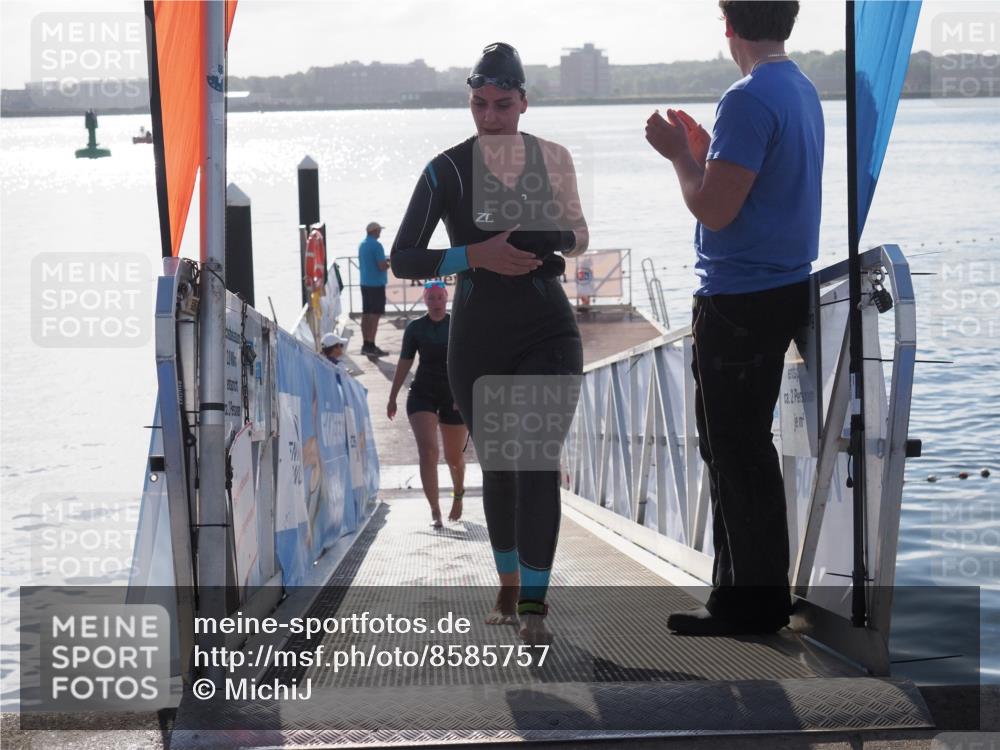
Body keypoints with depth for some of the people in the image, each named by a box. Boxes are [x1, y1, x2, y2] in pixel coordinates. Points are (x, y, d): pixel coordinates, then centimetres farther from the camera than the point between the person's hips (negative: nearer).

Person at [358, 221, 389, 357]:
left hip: (364, 283, 8)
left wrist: (384, 262, 20)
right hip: (377, 284, -8)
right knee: (375, 315, -6)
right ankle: (371, 346, -7)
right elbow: (382, 267, -21)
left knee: (366, 314, 11)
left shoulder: (362, 245, 11)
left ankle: (365, 344, 14)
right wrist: (389, 263, 1)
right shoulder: (376, 245, -16)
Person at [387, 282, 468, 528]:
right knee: (427, 450, -18)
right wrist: (392, 398, 10)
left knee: (454, 457, 10)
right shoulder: (415, 328, 3)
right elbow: (404, 364, 9)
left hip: (454, 396, 0)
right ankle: (435, 512, -18)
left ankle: (458, 494, 42)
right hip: (422, 394, 0)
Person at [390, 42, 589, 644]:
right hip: (478, 340, 0)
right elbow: (403, 259, -6)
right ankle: (509, 590, 31)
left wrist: (554, 243, -7)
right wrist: (477, 256, -19)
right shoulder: (448, 171, -4)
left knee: (538, 462, -15)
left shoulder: (554, 159, 2)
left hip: (548, 330, 0)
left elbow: (578, 235, 17)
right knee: (497, 467, 12)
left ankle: (533, 605, -16)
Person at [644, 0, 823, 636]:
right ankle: (745, 589, 25)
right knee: (737, 446, 18)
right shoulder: (803, 92, 11)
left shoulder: (750, 99, -20)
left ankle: (754, 602, 5)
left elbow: (714, 210, -20)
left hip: (741, 302, -10)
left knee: (736, 452, -2)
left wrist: (678, 154, -5)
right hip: (783, 290, 10)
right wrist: (704, 151, 21)